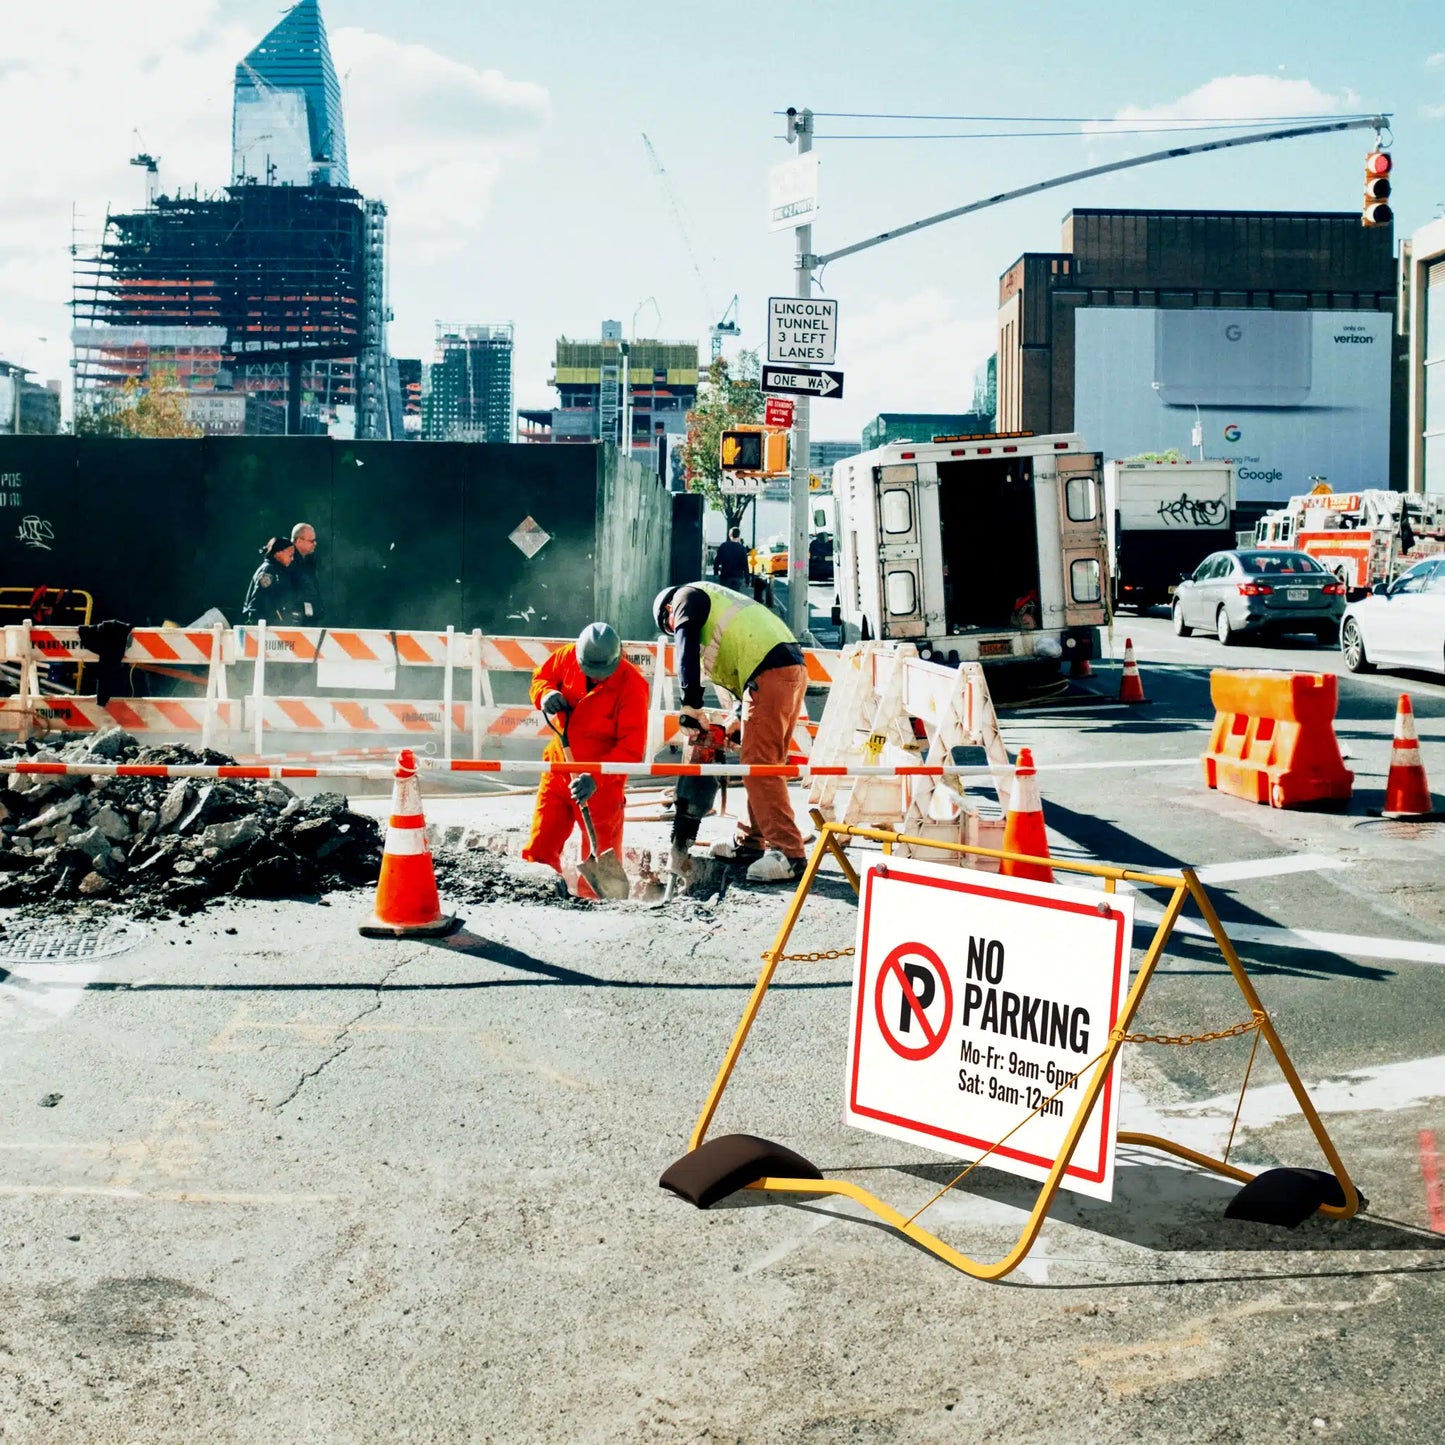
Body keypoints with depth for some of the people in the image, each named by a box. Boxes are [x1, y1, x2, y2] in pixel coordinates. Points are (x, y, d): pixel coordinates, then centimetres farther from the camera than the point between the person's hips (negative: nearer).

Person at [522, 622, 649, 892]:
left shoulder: (632, 685, -21)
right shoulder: (567, 657, -8)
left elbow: (631, 747, -22)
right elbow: (541, 678, 12)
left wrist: (595, 778, -32)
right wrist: (546, 695, -12)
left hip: (601, 782, -5)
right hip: (559, 766, 5)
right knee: (540, 847, 11)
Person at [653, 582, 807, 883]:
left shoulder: (686, 597, 10)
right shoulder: (716, 603, 35)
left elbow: (686, 649, -7)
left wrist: (691, 704, -11)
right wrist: (744, 718, 26)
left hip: (768, 674, -10)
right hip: (793, 669, 10)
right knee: (762, 764, 16)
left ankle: (788, 853, -15)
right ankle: (751, 842, 24)